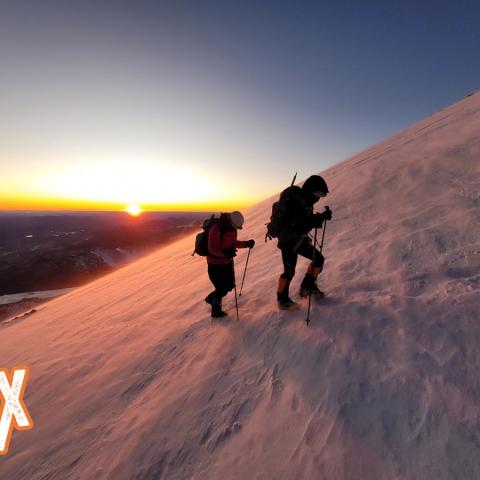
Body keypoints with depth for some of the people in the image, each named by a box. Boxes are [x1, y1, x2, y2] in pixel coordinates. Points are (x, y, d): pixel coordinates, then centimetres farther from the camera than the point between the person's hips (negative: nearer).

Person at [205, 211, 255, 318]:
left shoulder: (232, 228, -1)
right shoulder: (216, 229, -25)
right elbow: (211, 248, -28)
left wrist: (246, 244, -2)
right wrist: (224, 253, -44)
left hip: (227, 262, 8)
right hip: (215, 264, -8)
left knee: (230, 285, 15)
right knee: (221, 288, -1)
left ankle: (211, 298, 38)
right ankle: (216, 310, 23)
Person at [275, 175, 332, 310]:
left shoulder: (304, 200, 2)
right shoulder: (293, 202, -26)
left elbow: (309, 221, 10)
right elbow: (298, 227, -33)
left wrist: (321, 216, -8)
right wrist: (320, 218, -34)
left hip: (300, 240, 9)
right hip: (288, 241, -9)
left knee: (319, 259, 11)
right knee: (289, 271, -5)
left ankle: (307, 286, 27)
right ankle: (282, 299, 15)